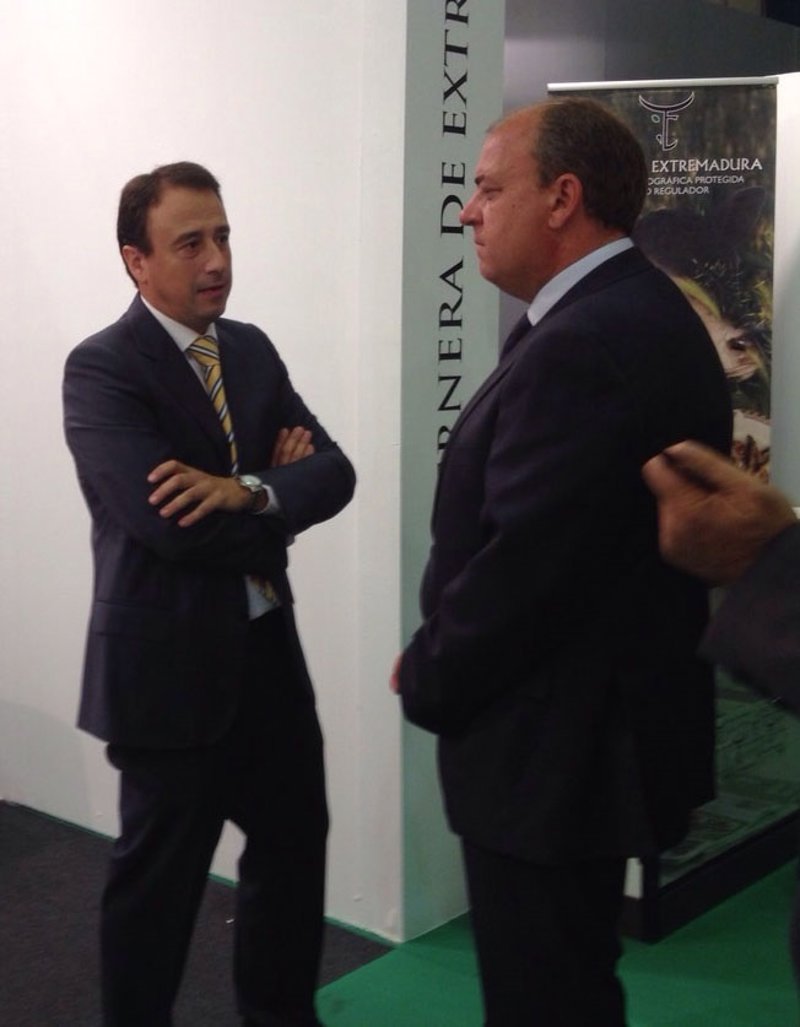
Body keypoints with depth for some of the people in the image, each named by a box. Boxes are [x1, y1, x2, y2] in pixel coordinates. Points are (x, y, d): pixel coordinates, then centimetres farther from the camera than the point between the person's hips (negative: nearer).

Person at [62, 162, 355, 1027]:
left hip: (269, 647, 7)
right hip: (169, 663, -7)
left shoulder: (251, 349, 7)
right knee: (159, 875, 9)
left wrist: (249, 491, -21)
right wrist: (276, 504, -11)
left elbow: (333, 473, -2)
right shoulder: (101, 368, -14)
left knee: (293, 844, 19)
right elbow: (168, 523, -26)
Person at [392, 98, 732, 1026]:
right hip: (601, 724, 10)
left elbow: (522, 565, -26)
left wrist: (428, 680, -8)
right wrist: (443, 666, 8)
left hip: (558, 745, -10)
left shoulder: (585, 344, -24)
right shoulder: (635, 313, 9)